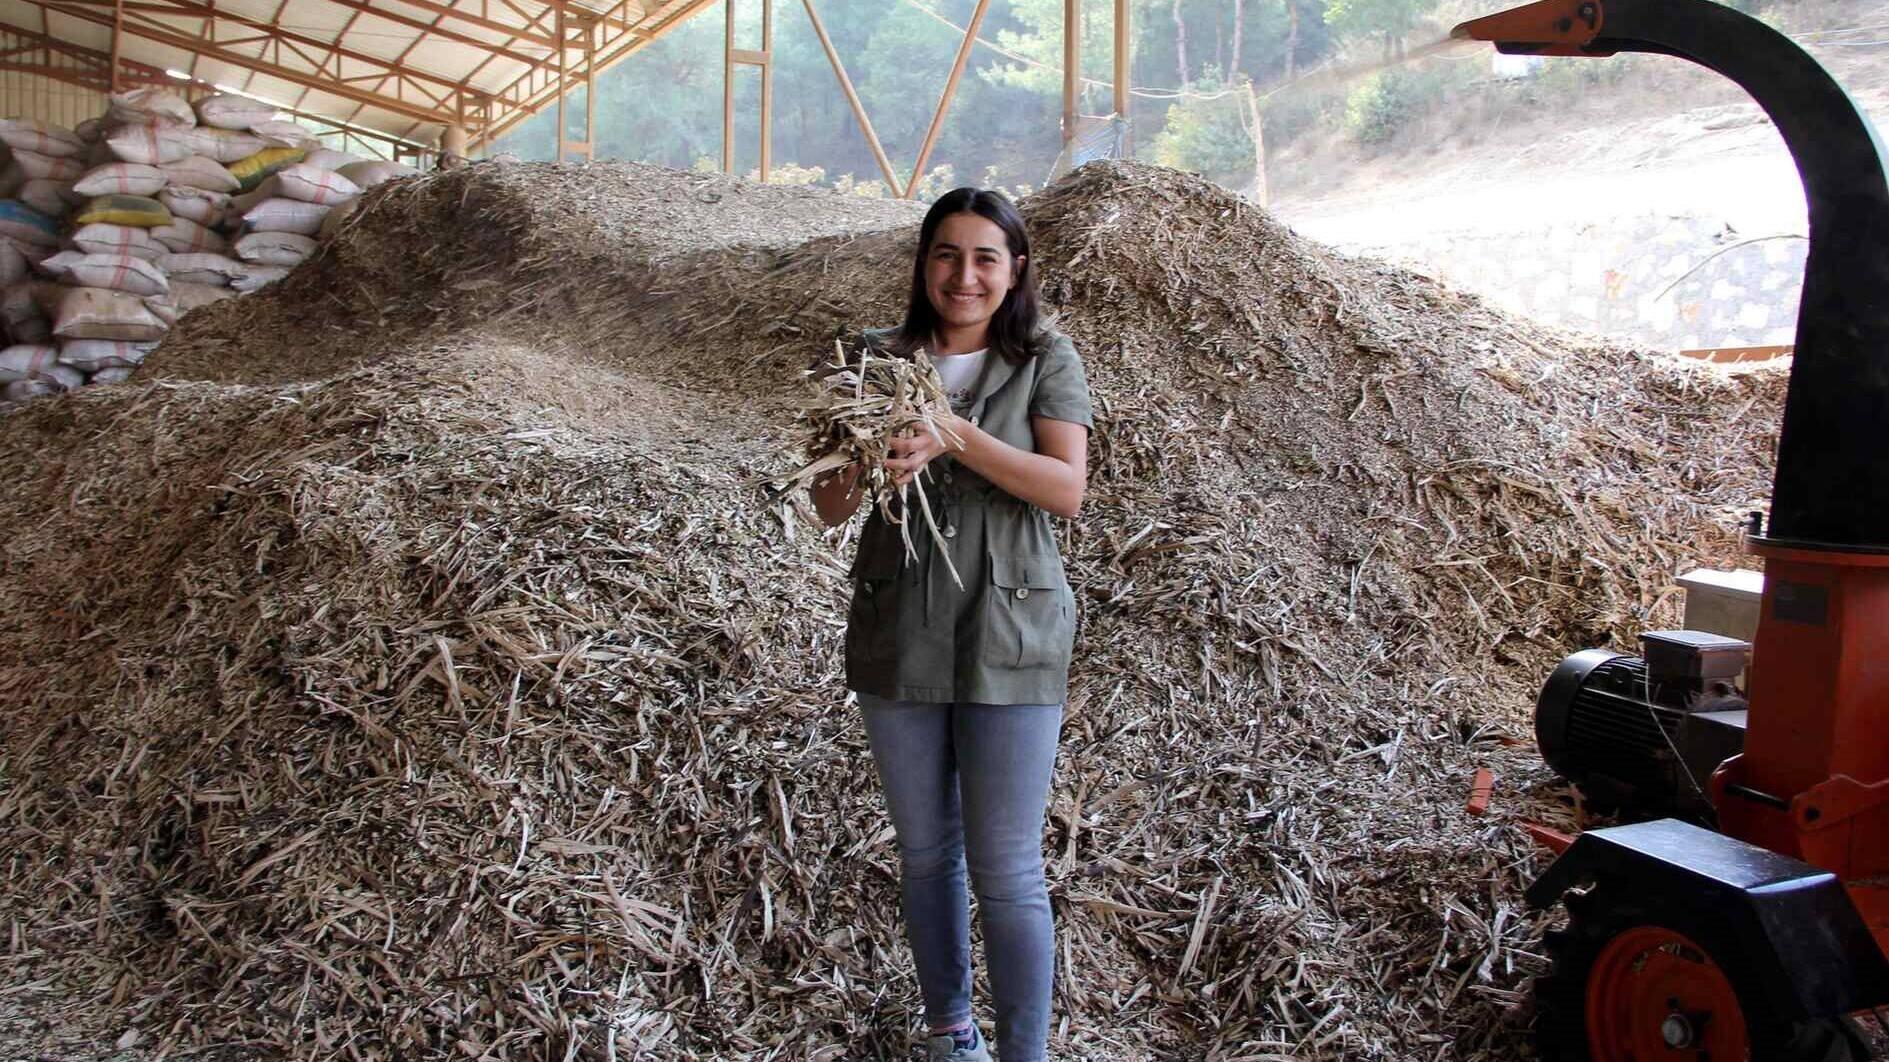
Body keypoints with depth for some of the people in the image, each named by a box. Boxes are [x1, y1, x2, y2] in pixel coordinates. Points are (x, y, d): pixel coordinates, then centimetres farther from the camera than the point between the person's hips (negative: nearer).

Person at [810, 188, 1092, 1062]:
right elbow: (828, 506, -2)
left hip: (1009, 640, -3)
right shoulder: (878, 359, 3)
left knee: (1007, 874, 0)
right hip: (897, 638, 3)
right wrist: (866, 464, -25)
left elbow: (1066, 490, -14)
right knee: (924, 853, 17)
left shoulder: (1046, 360, -2)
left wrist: (956, 437, -26)